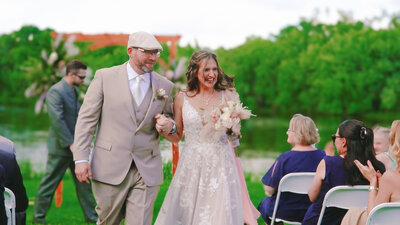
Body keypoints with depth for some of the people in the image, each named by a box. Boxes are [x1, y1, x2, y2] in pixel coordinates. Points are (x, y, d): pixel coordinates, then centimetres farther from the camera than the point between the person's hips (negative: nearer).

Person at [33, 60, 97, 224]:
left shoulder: (74, 92, 14)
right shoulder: (55, 91, -16)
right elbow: (57, 120, -22)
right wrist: (70, 143, -21)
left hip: (74, 146, 9)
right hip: (60, 147, -9)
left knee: (83, 182, 10)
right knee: (50, 183, 2)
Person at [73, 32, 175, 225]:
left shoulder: (165, 86, 8)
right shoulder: (105, 77, 0)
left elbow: (169, 118, 22)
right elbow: (86, 119, 0)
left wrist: (169, 125, -4)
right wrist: (81, 158, -7)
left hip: (147, 171, 2)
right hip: (110, 168, -1)